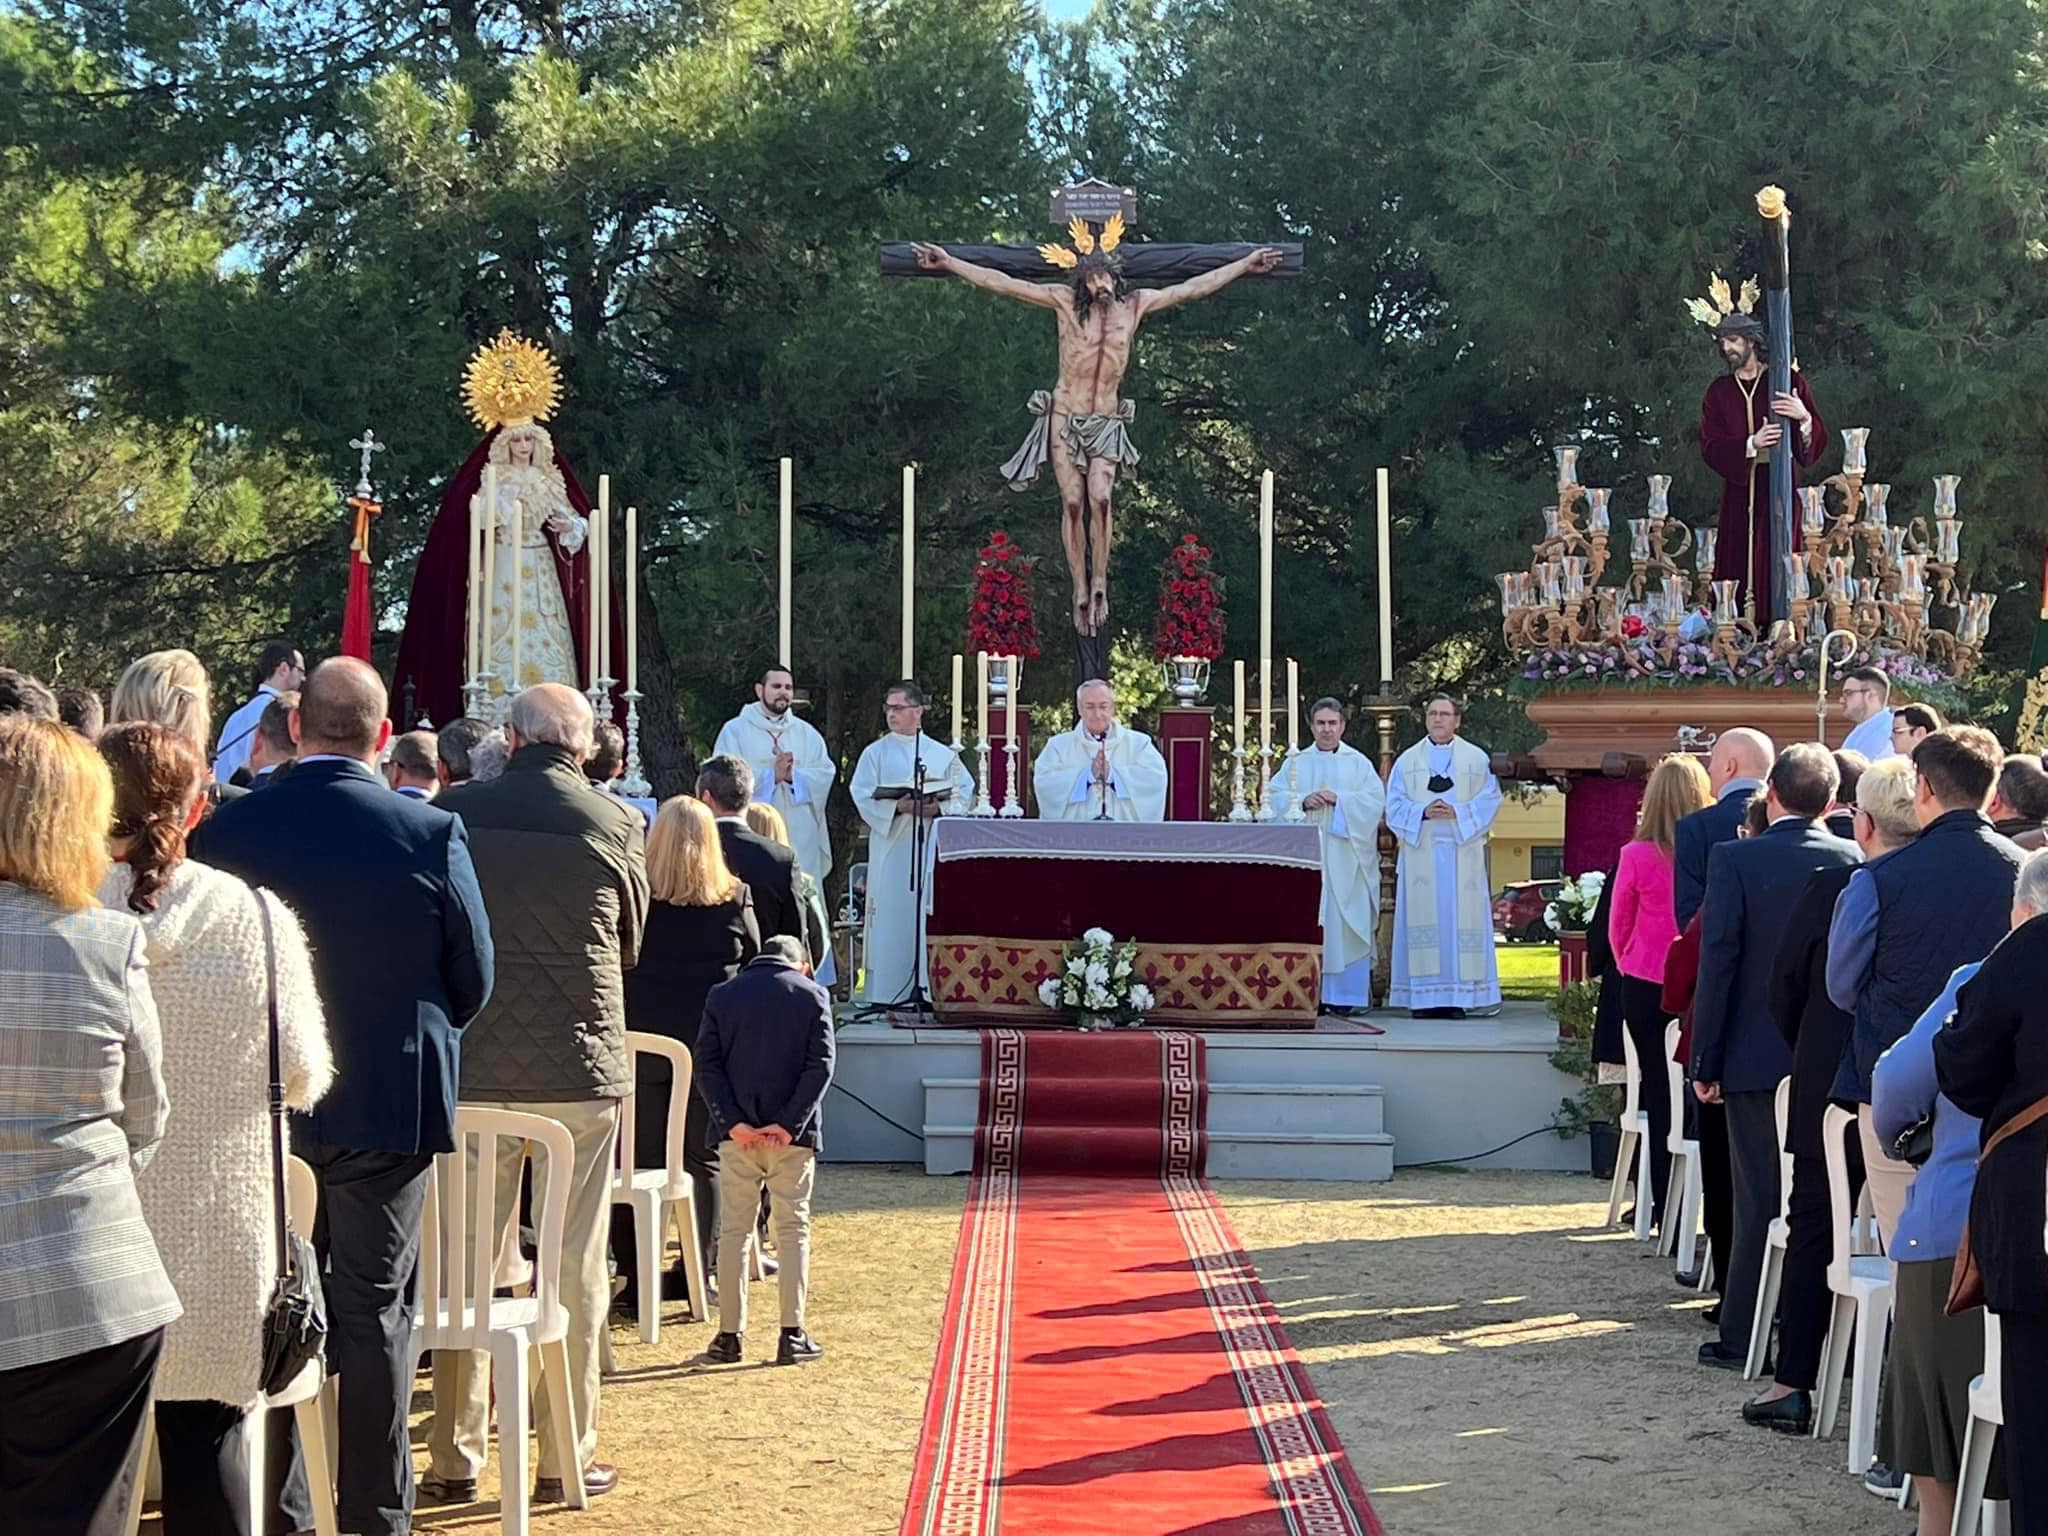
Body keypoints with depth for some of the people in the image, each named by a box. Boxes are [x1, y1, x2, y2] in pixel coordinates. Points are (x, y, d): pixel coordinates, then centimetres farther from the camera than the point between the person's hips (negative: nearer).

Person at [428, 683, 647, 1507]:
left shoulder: (456, 813, -2)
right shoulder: (614, 823, -6)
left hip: (473, 1068, 2)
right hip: (579, 1067, -2)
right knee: (574, 1264, 6)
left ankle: (456, 1460, 16)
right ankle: (565, 1460, 11)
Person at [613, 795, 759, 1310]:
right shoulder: (735, 898, -1)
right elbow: (753, 963, 6)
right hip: (712, 1045, 1)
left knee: (640, 1158, 5)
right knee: (703, 1159, 9)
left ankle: (637, 1276, 5)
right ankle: (701, 1273, 10)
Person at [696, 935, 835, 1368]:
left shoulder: (721, 995, 7)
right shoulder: (812, 996, 2)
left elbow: (707, 1065, -1)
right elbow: (820, 1065, -8)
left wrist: (733, 1122, -8)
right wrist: (789, 1124, -12)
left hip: (736, 1133, 1)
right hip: (793, 1134, -1)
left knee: (734, 1230, 8)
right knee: (793, 1228, 5)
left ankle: (730, 1335, 7)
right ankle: (792, 1335, 0)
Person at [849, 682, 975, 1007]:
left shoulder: (943, 755, 11)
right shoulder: (875, 754, 8)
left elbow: (963, 792, 6)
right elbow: (864, 797, -1)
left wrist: (937, 808, -13)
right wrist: (898, 807, -16)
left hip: (933, 846, 1)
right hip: (892, 846, -1)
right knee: (892, 915, -5)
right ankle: (886, 992, -4)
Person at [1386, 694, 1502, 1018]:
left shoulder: (1476, 759, 9)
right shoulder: (1407, 760, 11)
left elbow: (1490, 800, 2)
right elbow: (1394, 805, 6)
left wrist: (1457, 813, -13)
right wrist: (1423, 812, -13)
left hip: (1462, 853, 0)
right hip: (1420, 851, 0)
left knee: (1461, 916, -4)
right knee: (1423, 918, -4)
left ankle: (1458, 996, -2)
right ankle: (1424, 996, -3)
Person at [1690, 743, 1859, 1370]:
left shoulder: (1735, 859, -10)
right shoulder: (1856, 862, -2)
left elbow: (1718, 962, -11)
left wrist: (1705, 1062, -6)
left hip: (1758, 1057, -2)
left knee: (1758, 1198, 3)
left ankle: (1743, 1337, 7)